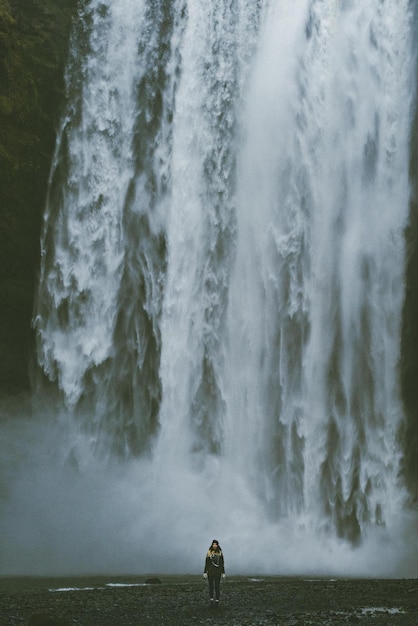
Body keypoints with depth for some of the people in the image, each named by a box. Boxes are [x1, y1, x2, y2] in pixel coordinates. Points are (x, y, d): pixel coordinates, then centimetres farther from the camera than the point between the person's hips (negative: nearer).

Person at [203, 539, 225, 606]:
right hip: (210, 572, 0)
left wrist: (223, 573, 1)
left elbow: (222, 563, 4)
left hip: (218, 572, 0)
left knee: (217, 587, -1)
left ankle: (217, 601, 4)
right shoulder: (209, 553, 1)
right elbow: (206, 563, 3)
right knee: (211, 586, 2)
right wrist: (205, 573, -1)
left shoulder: (220, 553, 2)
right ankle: (211, 600, 12)